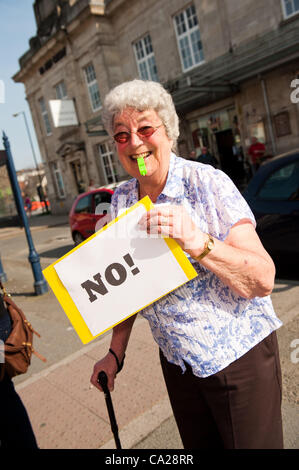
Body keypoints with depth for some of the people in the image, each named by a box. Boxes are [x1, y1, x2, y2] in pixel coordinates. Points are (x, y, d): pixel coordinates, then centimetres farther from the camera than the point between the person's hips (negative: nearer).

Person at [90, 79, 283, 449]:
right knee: (199, 446, 21)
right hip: (177, 361, 5)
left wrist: (196, 241, -36)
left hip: (240, 356, -4)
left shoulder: (209, 183, -17)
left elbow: (263, 281, -22)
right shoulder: (121, 200, -1)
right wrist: (115, 353, 5)